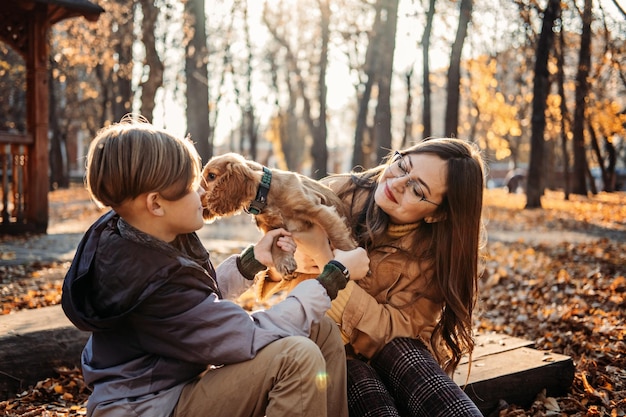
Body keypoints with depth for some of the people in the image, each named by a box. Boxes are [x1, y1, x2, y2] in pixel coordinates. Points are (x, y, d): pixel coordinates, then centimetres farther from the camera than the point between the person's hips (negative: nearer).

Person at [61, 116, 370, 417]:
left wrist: (253, 259, 0)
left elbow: (201, 300, 11)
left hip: (182, 375, 9)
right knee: (298, 356, -28)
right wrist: (336, 276, -19)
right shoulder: (151, 280, -31)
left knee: (321, 332, 0)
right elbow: (249, 339, -26)